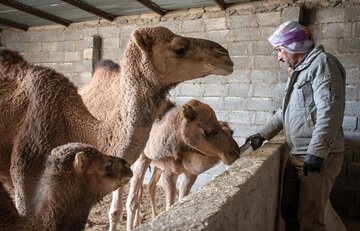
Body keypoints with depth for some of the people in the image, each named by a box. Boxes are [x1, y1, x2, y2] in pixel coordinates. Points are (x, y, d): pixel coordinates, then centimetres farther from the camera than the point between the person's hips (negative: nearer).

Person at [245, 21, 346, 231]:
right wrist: (263, 135, 25)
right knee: (288, 211, 15)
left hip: (318, 157, -9)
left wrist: (317, 152, -24)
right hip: (296, 155, 9)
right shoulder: (298, 70, 20)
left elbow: (330, 111, -20)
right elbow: (285, 111, 26)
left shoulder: (322, 62, -9)